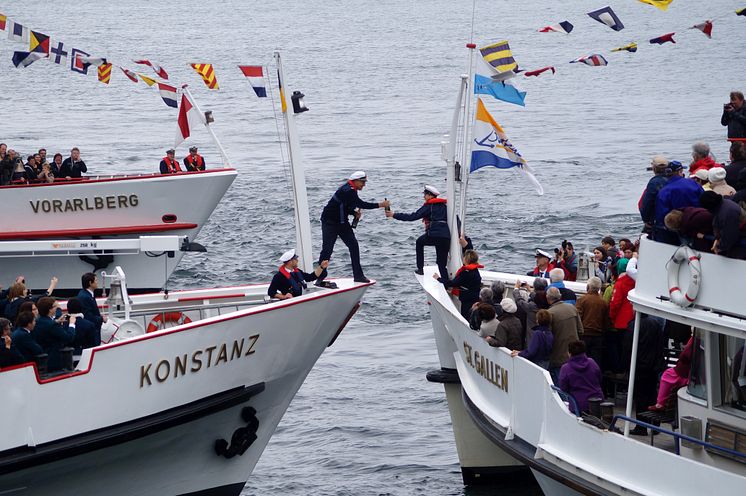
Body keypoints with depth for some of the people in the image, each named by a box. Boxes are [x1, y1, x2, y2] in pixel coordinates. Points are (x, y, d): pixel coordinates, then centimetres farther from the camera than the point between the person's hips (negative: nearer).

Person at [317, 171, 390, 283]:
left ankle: (358, 276, 3)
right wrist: (380, 205, -27)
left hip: (342, 222, 9)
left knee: (354, 245, 1)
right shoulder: (347, 191, -23)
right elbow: (361, 204, -30)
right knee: (327, 249, -10)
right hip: (330, 222, -9)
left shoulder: (351, 190, 8)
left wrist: (355, 213, -2)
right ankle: (320, 277, -1)